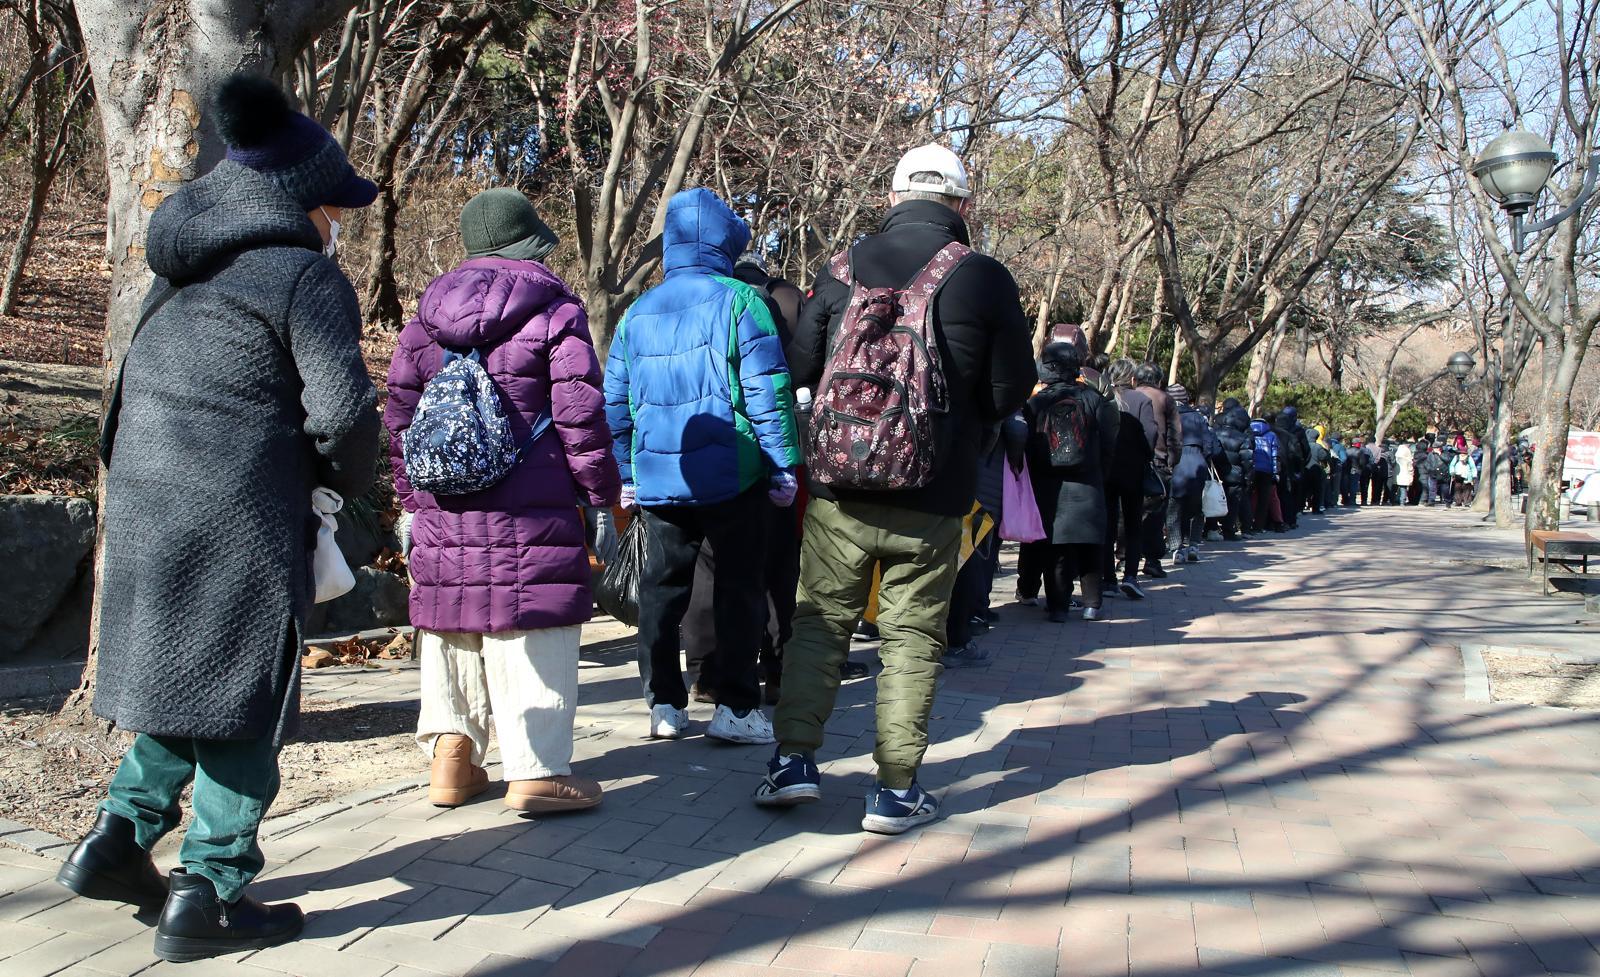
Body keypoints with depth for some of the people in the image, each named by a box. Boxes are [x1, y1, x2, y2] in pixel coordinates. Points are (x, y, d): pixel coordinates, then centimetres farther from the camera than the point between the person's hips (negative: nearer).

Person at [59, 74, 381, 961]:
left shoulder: (182, 278, 18)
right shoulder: (305, 274, -8)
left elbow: (138, 393, 21)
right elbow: (344, 410, -17)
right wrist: (348, 479, 2)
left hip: (143, 509, 8)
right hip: (240, 522, -8)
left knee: (184, 677, 22)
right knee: (244, 696, 2)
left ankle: (118, 838, 22)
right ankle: (207, 896, 8)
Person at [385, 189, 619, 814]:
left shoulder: (426, 316, 14)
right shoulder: (556, 311, -2)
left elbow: (399, 416, 14)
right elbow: (579, 413, -8)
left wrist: (411, 498, 21)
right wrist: (601, 492, 0)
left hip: (442, 513, 5)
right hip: (529, 514, -5)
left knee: (449, 629, 14)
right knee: (532, 633, -2)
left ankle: (449, 757, 19)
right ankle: (535, 769, -2)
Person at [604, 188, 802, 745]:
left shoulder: (637, 313, 11)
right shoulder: (738, 300, -5)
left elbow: (615, 401, 14)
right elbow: (768, 391, -11)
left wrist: (622, 476, 20)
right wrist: (784, 467, -8)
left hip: (655, 478, 5)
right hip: (732, 475, -4)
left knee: (662, 587, 14)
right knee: (739, 587, 5)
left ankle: (664, 705, 18)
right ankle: (735, 709, 7)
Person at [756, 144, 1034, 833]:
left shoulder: (843, 268, 0)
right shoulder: (986, 279, -5)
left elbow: (800, 369, 4)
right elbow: (1012, 391, 1)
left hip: (839, 488, 2)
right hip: (933, 496, -1)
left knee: (820, 619, 14)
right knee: (911, 636, 7)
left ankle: (794, 757, 12)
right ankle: (896, 789, 12)